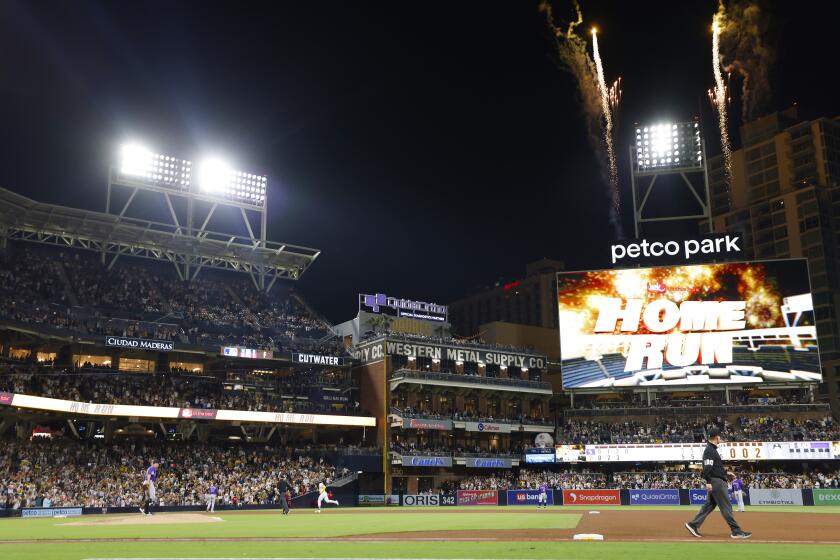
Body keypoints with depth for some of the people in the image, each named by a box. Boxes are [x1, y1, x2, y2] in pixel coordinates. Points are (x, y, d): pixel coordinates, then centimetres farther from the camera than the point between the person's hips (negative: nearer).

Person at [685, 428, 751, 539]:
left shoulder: (713, 449, 17)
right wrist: (708, 482, -27)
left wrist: (726, 473, 24)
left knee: (709, 505, 11)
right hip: (716, 482, -11)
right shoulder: (709, 450, -15)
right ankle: (737, 531, -1)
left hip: (718, 481, 11)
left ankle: (693, 525, 11)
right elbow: (707, 468, -22)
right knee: (726, 506, -5)